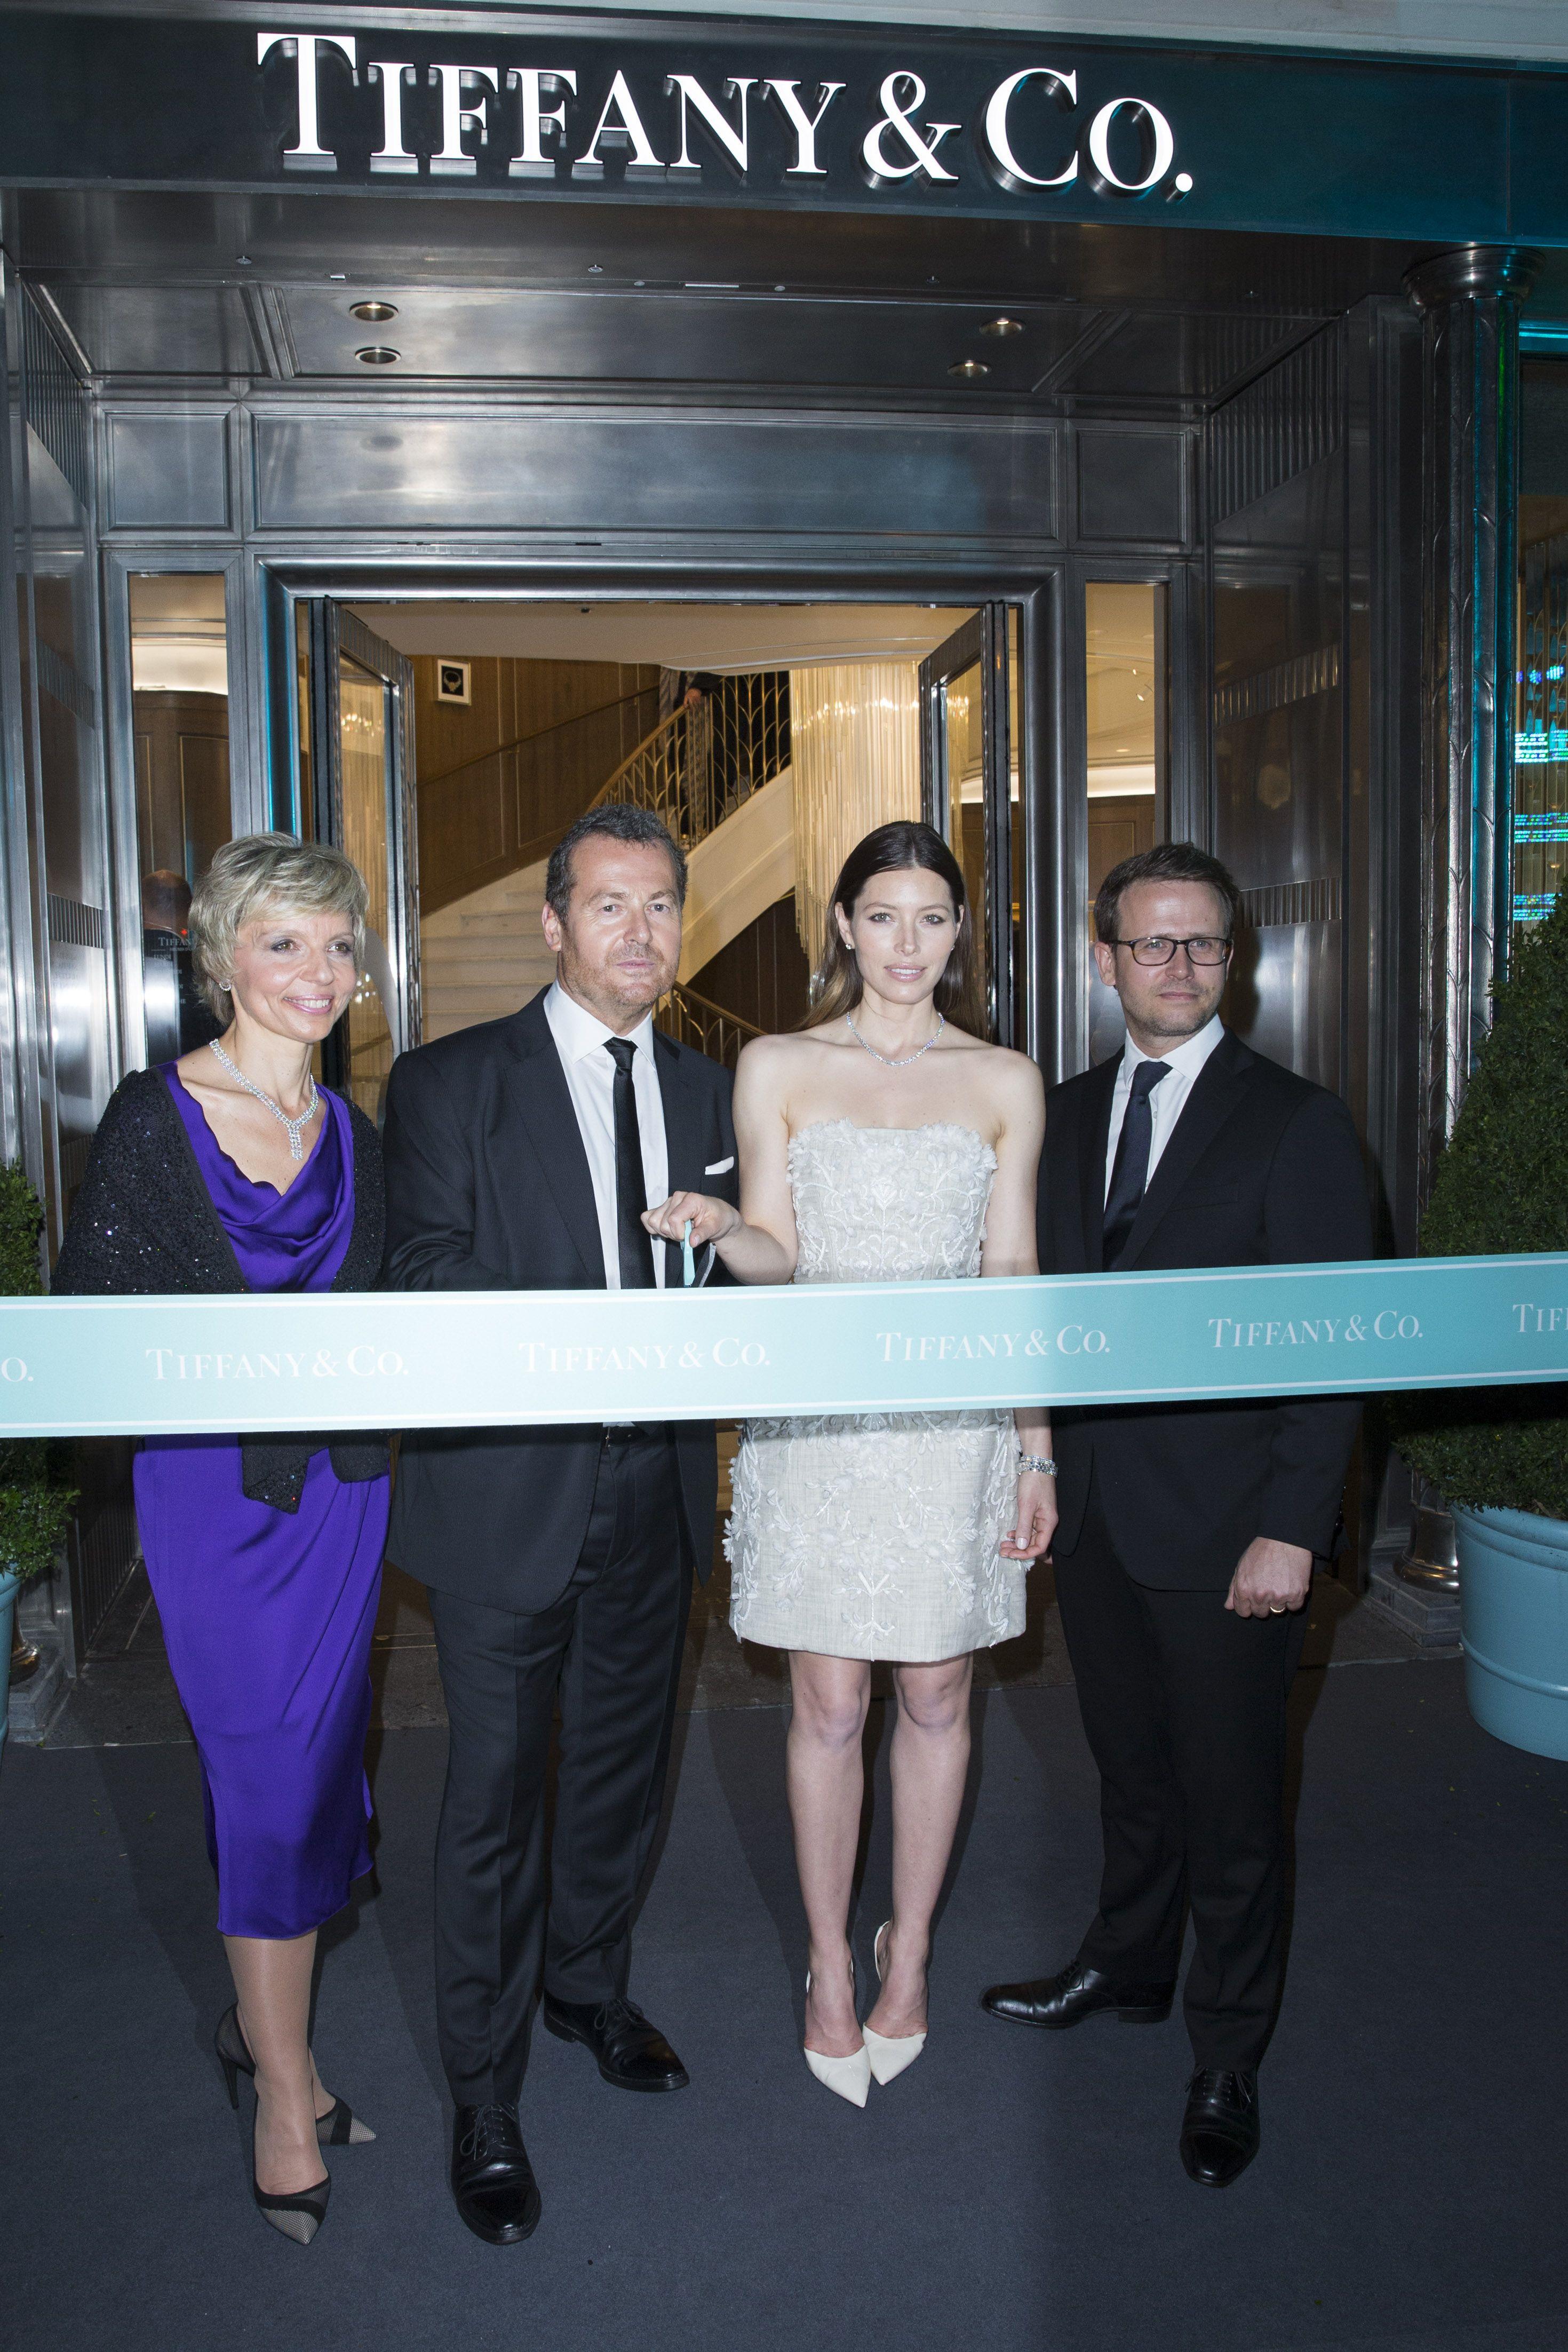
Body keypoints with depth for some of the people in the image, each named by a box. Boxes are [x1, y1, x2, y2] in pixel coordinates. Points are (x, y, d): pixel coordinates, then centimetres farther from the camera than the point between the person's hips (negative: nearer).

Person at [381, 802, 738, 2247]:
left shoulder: (704, 1091, 9)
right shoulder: (449, 1083, -6)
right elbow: (427, 1277, -13)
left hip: (657, 1490, 5)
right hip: (510, 1491, -4)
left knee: (624, 1766, 21)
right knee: (495, 1792, 6)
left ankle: (590, 1987, 46)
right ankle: (486, 2099, 26)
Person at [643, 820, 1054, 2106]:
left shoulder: (1006, 1081, 5)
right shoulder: (778, 1068, 3)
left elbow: (1014, 1278, 5)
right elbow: (777, 1256, 1)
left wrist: (1038, 1448, 3)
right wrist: (719, 1226, -21)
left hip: (956, 1422, 1)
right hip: (819, 1423, -1)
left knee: (935, 1703, 11)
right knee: (829, 1709, 6)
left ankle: (907, 1956, 31)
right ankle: (831, 1968, 26)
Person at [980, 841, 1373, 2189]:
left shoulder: (1297, 1123, -8)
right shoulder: (1069, 1114, 8)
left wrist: (1293, 1529, -15)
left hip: (1225, 1530, -4)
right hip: (1094, 1515, 5)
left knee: (1232, 1800, 9)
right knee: (1131, 1771, 21)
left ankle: (1229, 2061, 30)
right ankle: (1128, 1969, 44)